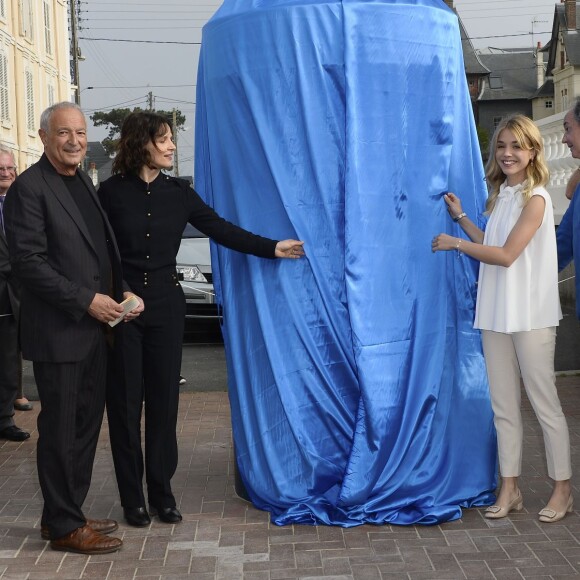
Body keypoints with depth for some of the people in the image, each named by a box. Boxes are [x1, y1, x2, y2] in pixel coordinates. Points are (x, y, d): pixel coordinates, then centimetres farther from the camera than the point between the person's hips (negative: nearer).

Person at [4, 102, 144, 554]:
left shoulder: (83, 183, 15)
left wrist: (121, 291, 4)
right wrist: (86, 300, -19)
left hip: (94, 328, 8)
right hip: (59, 333, -8)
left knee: (86, 426, 14)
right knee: (61, 431, 2)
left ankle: (68, 513, 28)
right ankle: (63, 526, 14)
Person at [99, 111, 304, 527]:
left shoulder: (178, 192, 3)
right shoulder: (111, 192, -5)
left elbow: (221, 229, 0)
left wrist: (272, 248, -10)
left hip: (166, 308, 3)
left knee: (164, 400, 6)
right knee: (125, 402, 3)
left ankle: (162, 493, 17)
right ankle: (133, 498, 13)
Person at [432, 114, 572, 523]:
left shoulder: (535, 198, -11)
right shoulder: (501, 195, 13)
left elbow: (507, 255, -16)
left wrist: (455, 243, -8)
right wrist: (460, 217, 13)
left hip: (530, 315, -7)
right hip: (496, 313, 7)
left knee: (544, 402, 2)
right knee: (504, 405, 9)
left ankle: (563, 489, 13)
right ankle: (510, 488, 17)